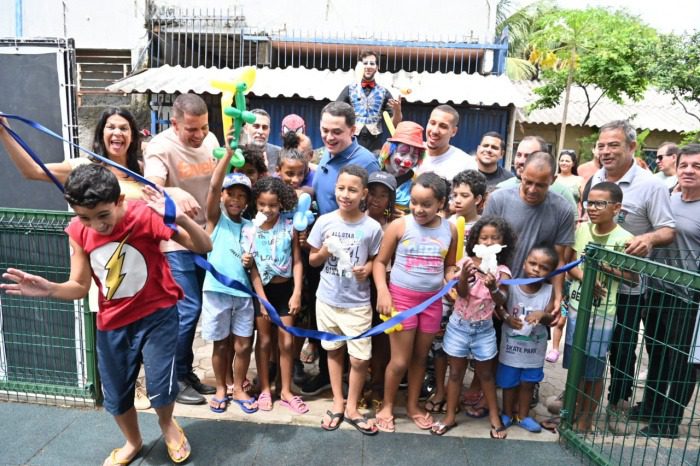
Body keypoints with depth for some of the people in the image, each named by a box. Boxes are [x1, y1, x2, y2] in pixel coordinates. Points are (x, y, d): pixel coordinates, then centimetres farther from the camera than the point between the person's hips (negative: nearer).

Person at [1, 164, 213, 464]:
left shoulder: (145, 215, -22)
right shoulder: (78, 231, -9)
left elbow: (204, 247, -24)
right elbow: (79, 287, -2)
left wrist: (180, 219, -42)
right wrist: (48, 289, -23)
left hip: (157, 314, -4)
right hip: (112, 323, 5)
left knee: (160, 386, -9)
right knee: (115, 395, 17)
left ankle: (167, 423, 30)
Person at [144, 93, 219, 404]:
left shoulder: (210, 140, 6)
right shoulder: (160, 147, -14)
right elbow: (151, 187, -31)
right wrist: (176, 192, -48)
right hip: (177, 242, -6)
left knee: (194, 309, 14)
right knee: (187, 310, -6)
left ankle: (187, 373, 31)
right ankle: (176, 379, 15)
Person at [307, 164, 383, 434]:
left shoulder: (372, 227, -10)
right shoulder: (324, 222, -7)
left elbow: (375, 259, 4)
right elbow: (312, 260, 2)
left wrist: (367, 269, -17)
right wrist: (323, 253, -18)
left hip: (357, 303, -2)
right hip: (327, 299, 2)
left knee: (360, 359, 2)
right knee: (334, 351, 18)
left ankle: (352, 408, 27)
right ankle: (337, 403, 37)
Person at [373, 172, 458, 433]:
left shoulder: (449, 230, 1)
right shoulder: (399, 225, -10)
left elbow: (449, 265, 13)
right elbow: (380, 261, -4)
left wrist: (452, 281, -7)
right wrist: (382, 291, -16)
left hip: (432, 300, 4)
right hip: (401, 296, -3)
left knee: (420, 356, 17)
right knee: (400, 360, 3)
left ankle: (412, 405, 37)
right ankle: (387, 406, 28)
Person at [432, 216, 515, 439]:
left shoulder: (501, 271, -10)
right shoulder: (466, 262, -11)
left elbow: (501, 301, -22)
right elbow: (462, 293, -20)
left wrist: (493, 288, -44)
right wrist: (464, 276, -41)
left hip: (484, 328, 0)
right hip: (459, 325, 0)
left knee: (485, 373, 15)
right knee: (456, 372, 11)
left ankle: (494, 416, 32)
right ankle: (450, 416, 24)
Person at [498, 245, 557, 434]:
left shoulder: (549, 291, -8)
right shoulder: (511, 286, -13)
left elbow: (550, 320, -8)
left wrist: (543, 315, -29)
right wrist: (507, 317, -27)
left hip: (534, 349, 2)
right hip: (511, 347, -1)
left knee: (528, 383, 18)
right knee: (509, 383, 14)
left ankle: (523, 416, 37)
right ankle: (507, 414, 35)